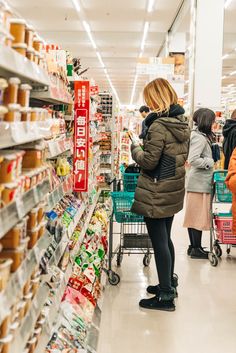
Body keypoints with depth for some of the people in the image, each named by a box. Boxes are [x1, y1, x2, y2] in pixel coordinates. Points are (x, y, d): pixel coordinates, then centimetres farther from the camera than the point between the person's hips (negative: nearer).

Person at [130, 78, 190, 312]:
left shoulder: (159, 125, -20)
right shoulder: (183, 123, 8)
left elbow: (149, 161, -19)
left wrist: (135, 149, 0)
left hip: (156, 194, -9)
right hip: (174, 190, 9)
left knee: (159, 242, -1)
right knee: (165, 239, 20)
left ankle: (165, 296, 7)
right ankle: (169, 284, 33)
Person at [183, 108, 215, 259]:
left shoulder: (202, 136, 13)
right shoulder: (200, 138, -17)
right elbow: (192, 160, -25)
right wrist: (209, 162, -13)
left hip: (198, 182, 10)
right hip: (200, 183, -10)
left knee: (194, 216, 14)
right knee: (199, 216, -2)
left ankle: (193, 247, 22)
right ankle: (196, 249, 6)